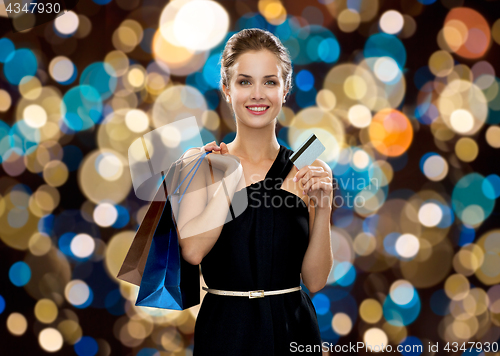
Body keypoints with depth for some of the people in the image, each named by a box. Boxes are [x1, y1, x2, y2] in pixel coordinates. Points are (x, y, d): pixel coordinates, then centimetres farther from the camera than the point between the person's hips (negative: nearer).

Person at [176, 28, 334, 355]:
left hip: (294, 329, 1)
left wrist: (323, 208, -13)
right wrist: (232, 176, -13)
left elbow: (315, 280, -1)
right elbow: (192, 250, -17)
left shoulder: (306, 172, 0)